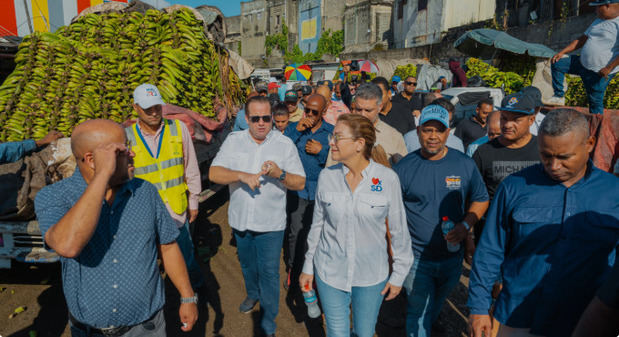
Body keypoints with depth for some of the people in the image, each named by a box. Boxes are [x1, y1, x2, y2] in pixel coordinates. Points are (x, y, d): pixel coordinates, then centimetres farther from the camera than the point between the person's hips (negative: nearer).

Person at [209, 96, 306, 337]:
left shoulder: (285, 144, -8)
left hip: (270, 222, -3)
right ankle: (253, 294, 54)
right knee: (247, 263, 24)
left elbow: (300, 183, -8)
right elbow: (214, 174, -11)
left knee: (269, 272, 4)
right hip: (240, 219, 3)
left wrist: (280, 174, -27)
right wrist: (242, 175, -26)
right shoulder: (234, 140, -3)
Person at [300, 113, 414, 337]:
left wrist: (398, 274, 1)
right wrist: (308, 267, 9)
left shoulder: (387, 179, -13)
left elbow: (399, 230, -4)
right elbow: (317, 225, 4)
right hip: (330, 272, 1)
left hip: (371, 275, -1)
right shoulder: (327, 177, -7)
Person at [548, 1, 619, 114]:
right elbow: (583, 39, 17)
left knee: (595, 102, 0)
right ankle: (559, 97, 12)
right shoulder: (599, 21, 10)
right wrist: (562, 52, 8)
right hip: (582, 63, 9)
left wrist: (609, 68, -27)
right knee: (556, 64, 9)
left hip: (599, 73, -8)